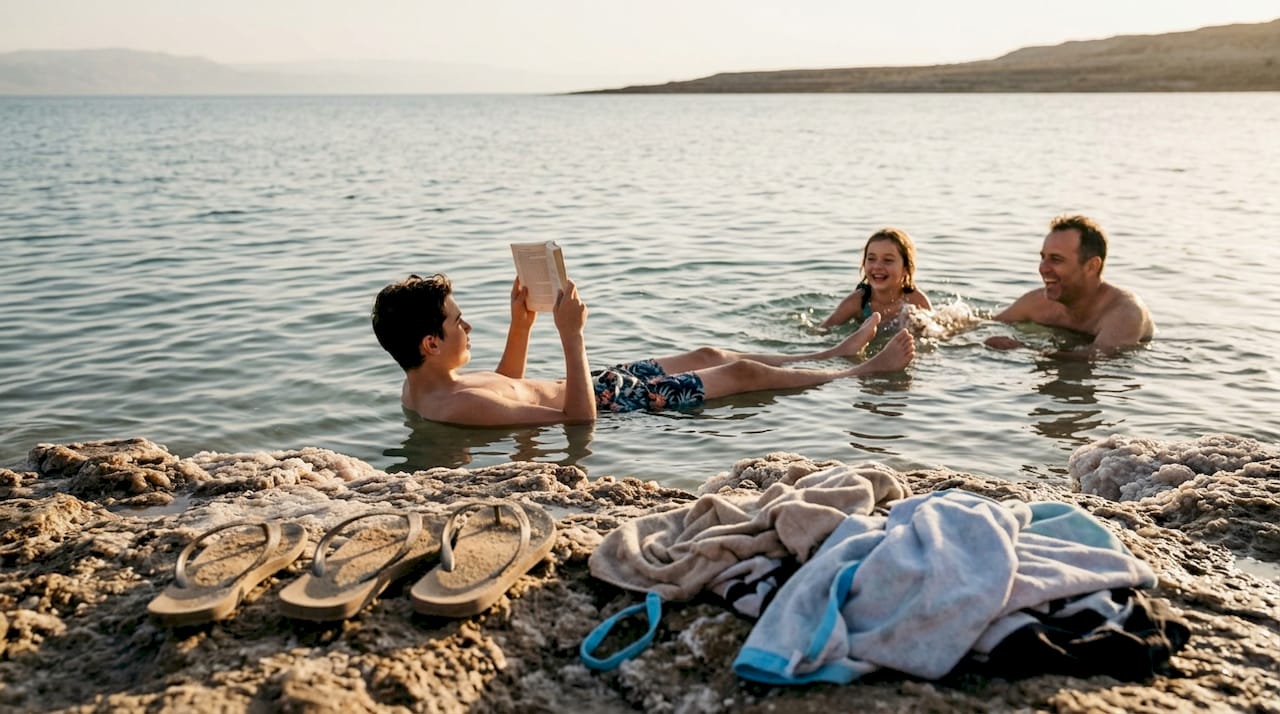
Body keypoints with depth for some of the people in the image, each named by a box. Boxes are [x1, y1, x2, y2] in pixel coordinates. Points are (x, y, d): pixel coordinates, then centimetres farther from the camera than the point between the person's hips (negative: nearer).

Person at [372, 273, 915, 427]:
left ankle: (835, 352, 39)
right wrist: (571, 335, -32)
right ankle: (867, 371, 25)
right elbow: (578, 416, -32)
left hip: (598, 385, 9)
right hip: (605, 402, -9)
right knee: (741, 373, 4)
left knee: (709, 356, 20)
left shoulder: (419, 388, -3)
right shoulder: (457, 407, -34)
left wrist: (520, 323, 3)